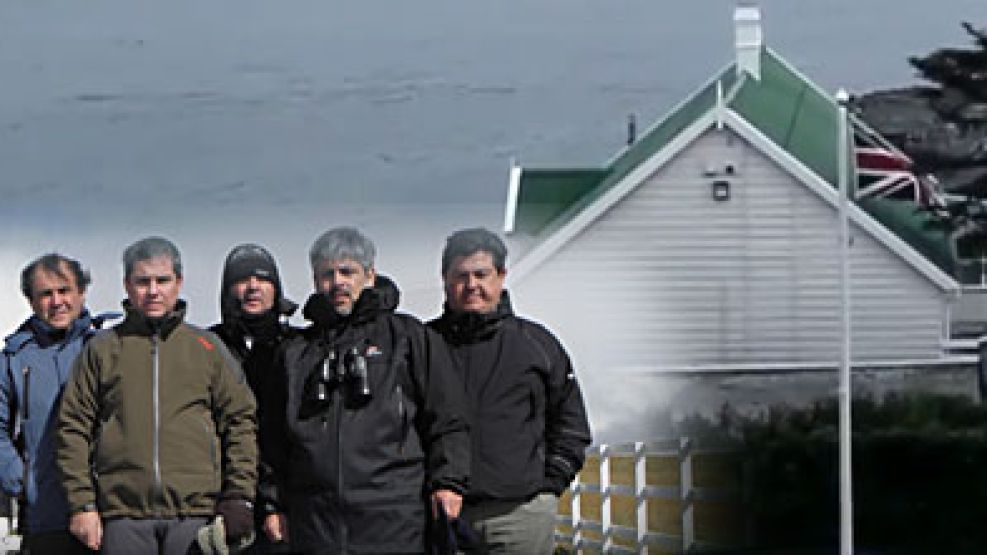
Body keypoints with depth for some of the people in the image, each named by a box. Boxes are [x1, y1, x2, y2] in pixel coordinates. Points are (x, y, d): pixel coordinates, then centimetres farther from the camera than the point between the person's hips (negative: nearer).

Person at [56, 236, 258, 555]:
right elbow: (73, 428, 8)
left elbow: (240, 421, 12)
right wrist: (82, 505, -1)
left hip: (195, 514, 0)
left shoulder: (207, 348, 13)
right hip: (123, 516, 0)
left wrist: (239, 497, 1)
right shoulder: (101, 349, 12)